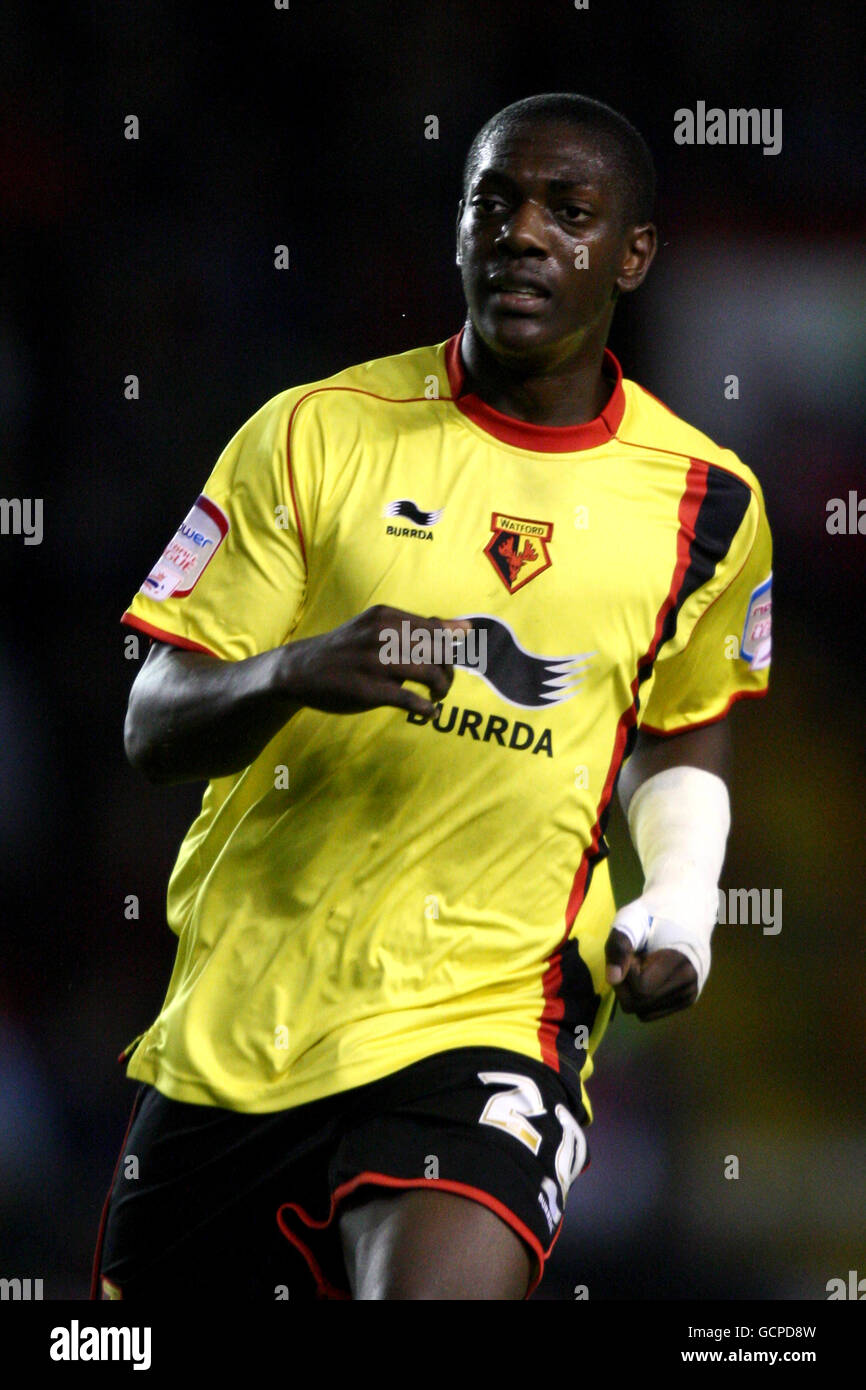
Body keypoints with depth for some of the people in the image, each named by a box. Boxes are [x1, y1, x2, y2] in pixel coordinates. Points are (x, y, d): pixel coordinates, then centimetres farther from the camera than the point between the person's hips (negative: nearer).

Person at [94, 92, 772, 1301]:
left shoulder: (706, 502, 6)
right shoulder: (318, 433, 0)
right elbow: (155, 727, -2)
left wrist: (681, 901, 4)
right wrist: (294, 673, -23)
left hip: (484, 1017, -1)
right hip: (234, 1017, 1)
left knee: (446, 1284, -28)